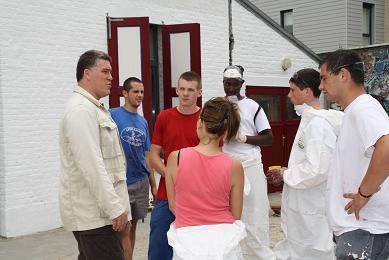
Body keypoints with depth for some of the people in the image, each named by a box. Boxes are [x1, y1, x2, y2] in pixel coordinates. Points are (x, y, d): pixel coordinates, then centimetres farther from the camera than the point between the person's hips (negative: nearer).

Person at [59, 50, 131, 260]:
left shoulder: (92, 108, 18)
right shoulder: (81, 109, -15)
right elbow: (92, 166, -22)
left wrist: (115, 204, 22)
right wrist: (115, 208, -20)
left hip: (92, 211, 10)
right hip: (95, 214, -10)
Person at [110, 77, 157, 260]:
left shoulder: (143, 122, 10)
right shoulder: (112, 115, -8)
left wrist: (153, 184, 14)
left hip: (141, 183, 6)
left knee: (132, 227, 14)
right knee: (124, 231, -2)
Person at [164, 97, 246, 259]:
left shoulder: (175, 158, -10)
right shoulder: (234, 166, -10)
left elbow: (173, 206, 1)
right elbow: (236, 215, 0)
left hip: (188, 239, 0)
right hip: (223, 239, 1)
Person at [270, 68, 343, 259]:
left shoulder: (319, 124, -21)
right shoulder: (309, 120, 10)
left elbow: (317, 170, -27)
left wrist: (286, 174, -15)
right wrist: (287, 173, 10)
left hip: (311, 208, -10)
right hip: (301, 204, 10)